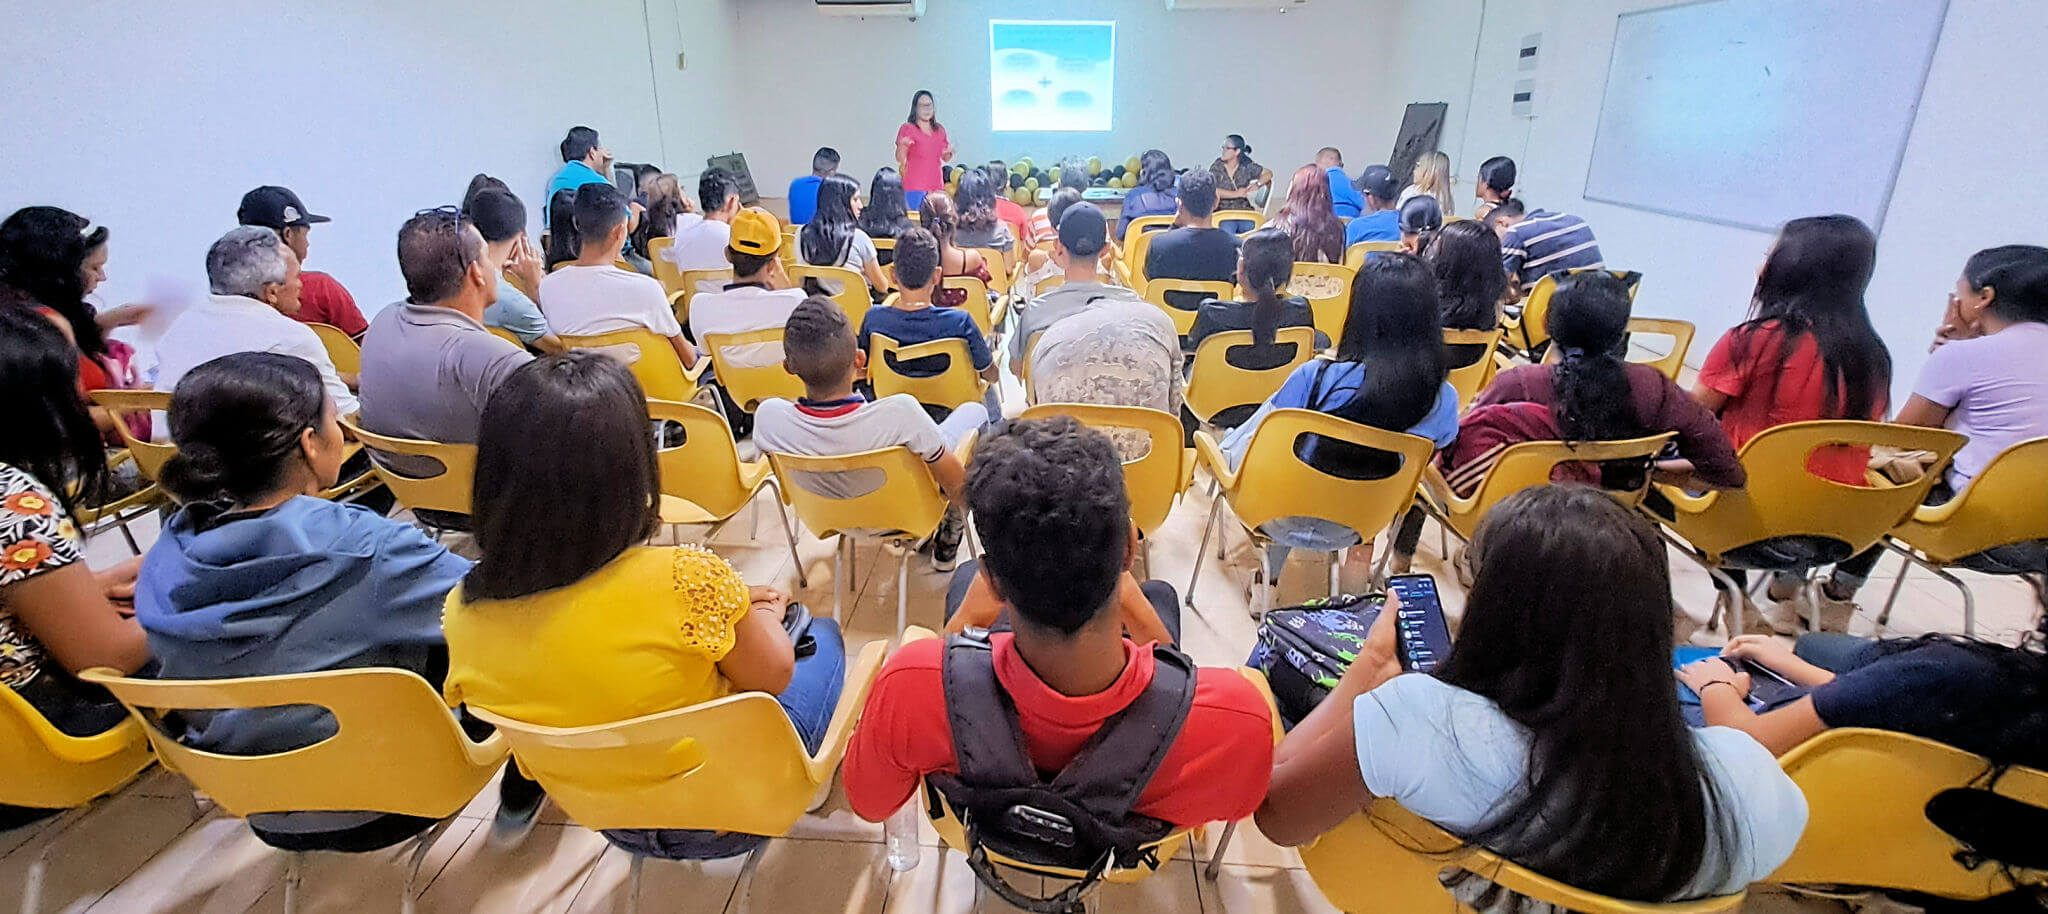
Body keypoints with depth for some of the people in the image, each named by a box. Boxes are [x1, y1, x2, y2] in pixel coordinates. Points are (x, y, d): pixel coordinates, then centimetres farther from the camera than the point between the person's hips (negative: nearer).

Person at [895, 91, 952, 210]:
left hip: (936, 185, 5)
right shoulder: (907, 128, -1)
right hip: (915, 186, -5)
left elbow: (946, 159, 22)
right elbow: (900, 159, -7)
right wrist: (902, 146, -28)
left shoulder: (940, 130, 15)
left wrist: (949, 152, 0)